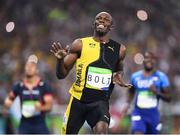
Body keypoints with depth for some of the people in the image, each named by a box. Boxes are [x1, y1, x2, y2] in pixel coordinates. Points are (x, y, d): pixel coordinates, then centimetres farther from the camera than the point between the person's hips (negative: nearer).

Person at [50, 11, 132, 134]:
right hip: (78, 100, 0)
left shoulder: (119, 49, 4)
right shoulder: (80, 44, -3)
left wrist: (118, 77, 2)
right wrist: (60, 60, -21)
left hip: (100, 102, 0)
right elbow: (62, 74, 0)